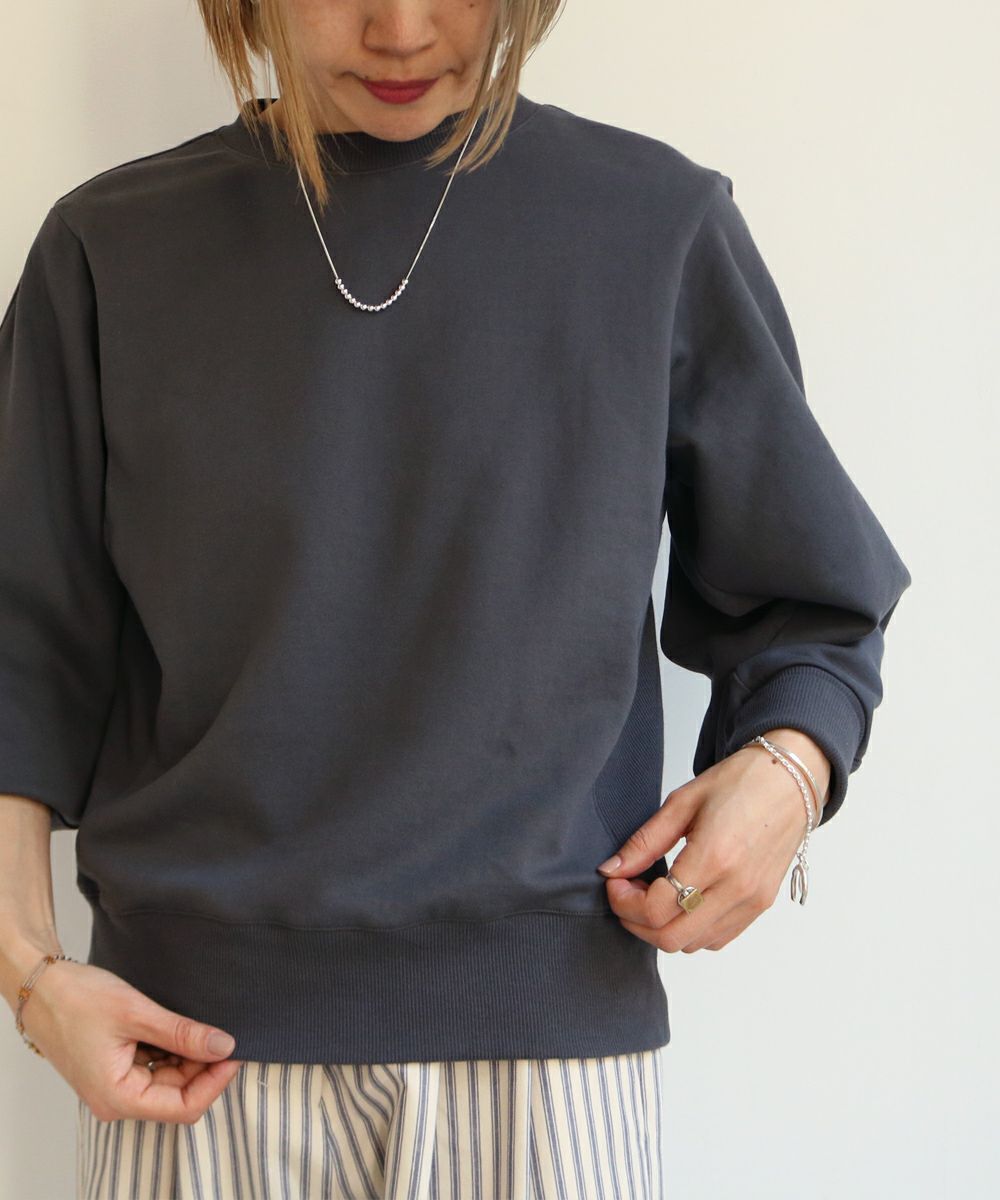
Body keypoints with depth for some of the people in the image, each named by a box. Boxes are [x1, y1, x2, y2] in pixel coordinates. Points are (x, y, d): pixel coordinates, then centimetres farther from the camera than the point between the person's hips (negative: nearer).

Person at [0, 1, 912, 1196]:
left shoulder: (657, 224, 1)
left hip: (548, 1029, 0)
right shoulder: (112, 249, 2)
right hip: (190, 1040, 1)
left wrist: (790, 764, -10)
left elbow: (814, 608, 10)